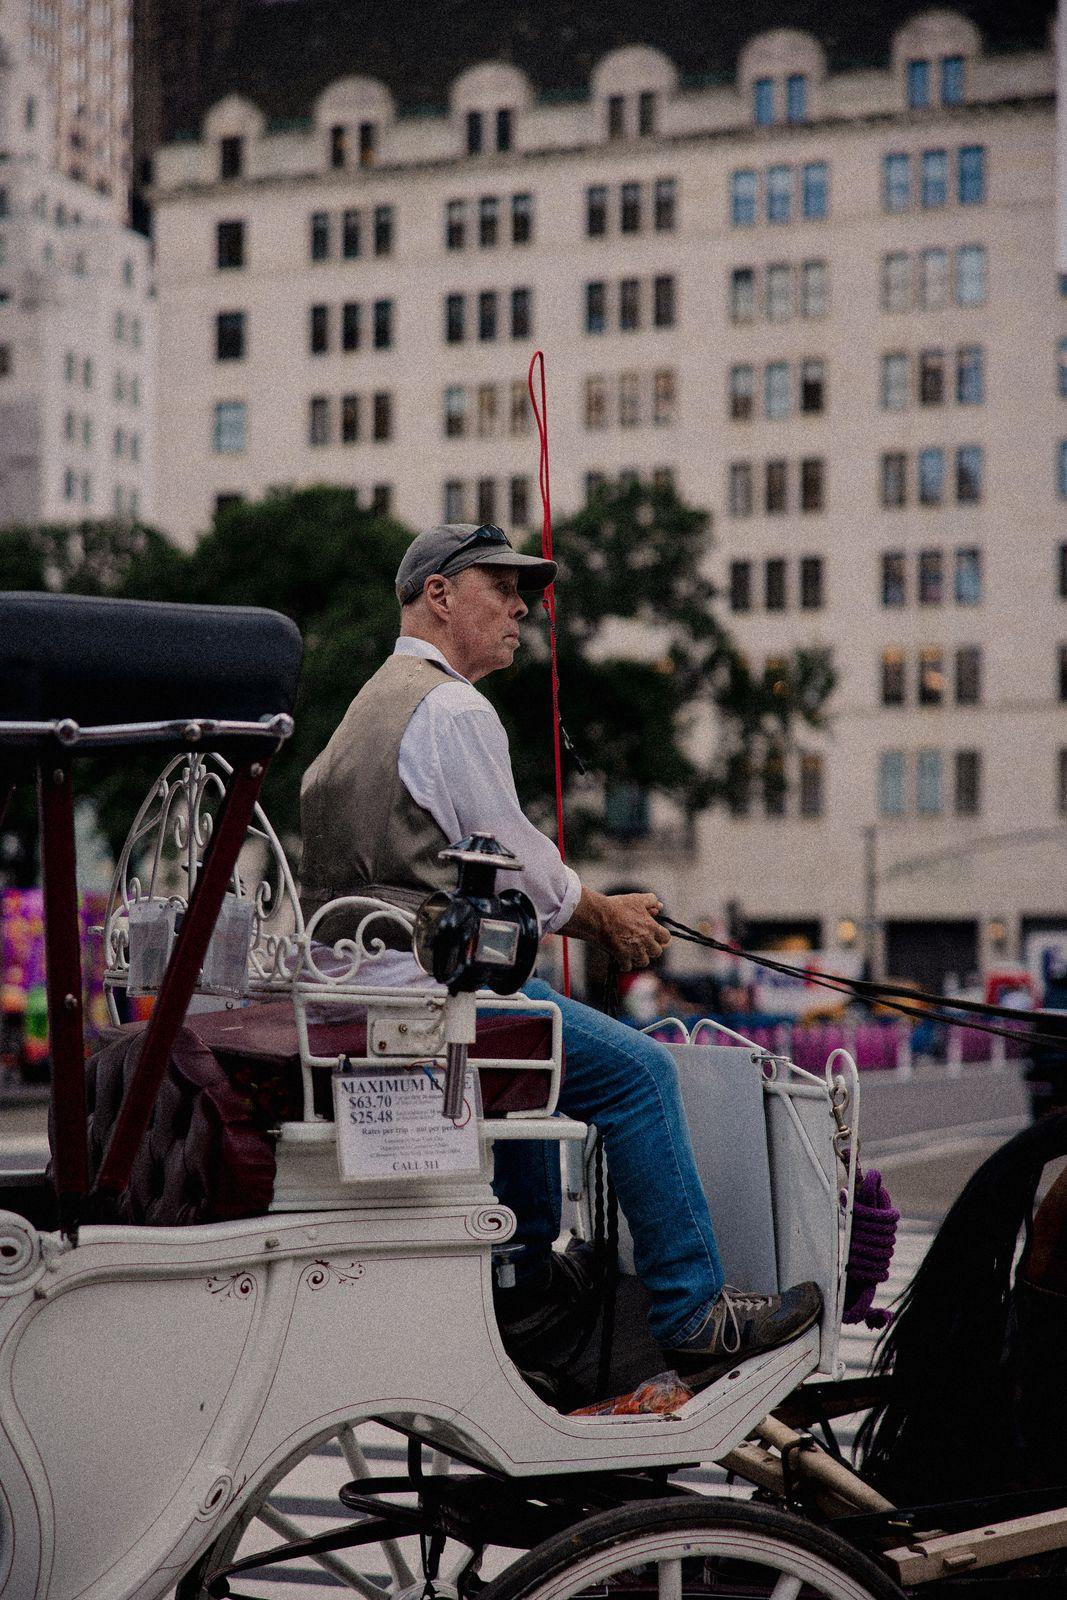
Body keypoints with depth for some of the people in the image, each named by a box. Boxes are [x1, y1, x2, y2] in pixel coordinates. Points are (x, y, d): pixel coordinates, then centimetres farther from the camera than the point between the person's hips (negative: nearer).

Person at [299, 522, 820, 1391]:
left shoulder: (376, 702, 21)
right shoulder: (454, 708, -12)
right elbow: (516, 862, -13)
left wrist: (597, 910, 20)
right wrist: (603, 915, 6)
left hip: (353, 980, 11)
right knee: (639, 1071, -7)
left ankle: (525, 1286, 35)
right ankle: (692, 1316, -3)